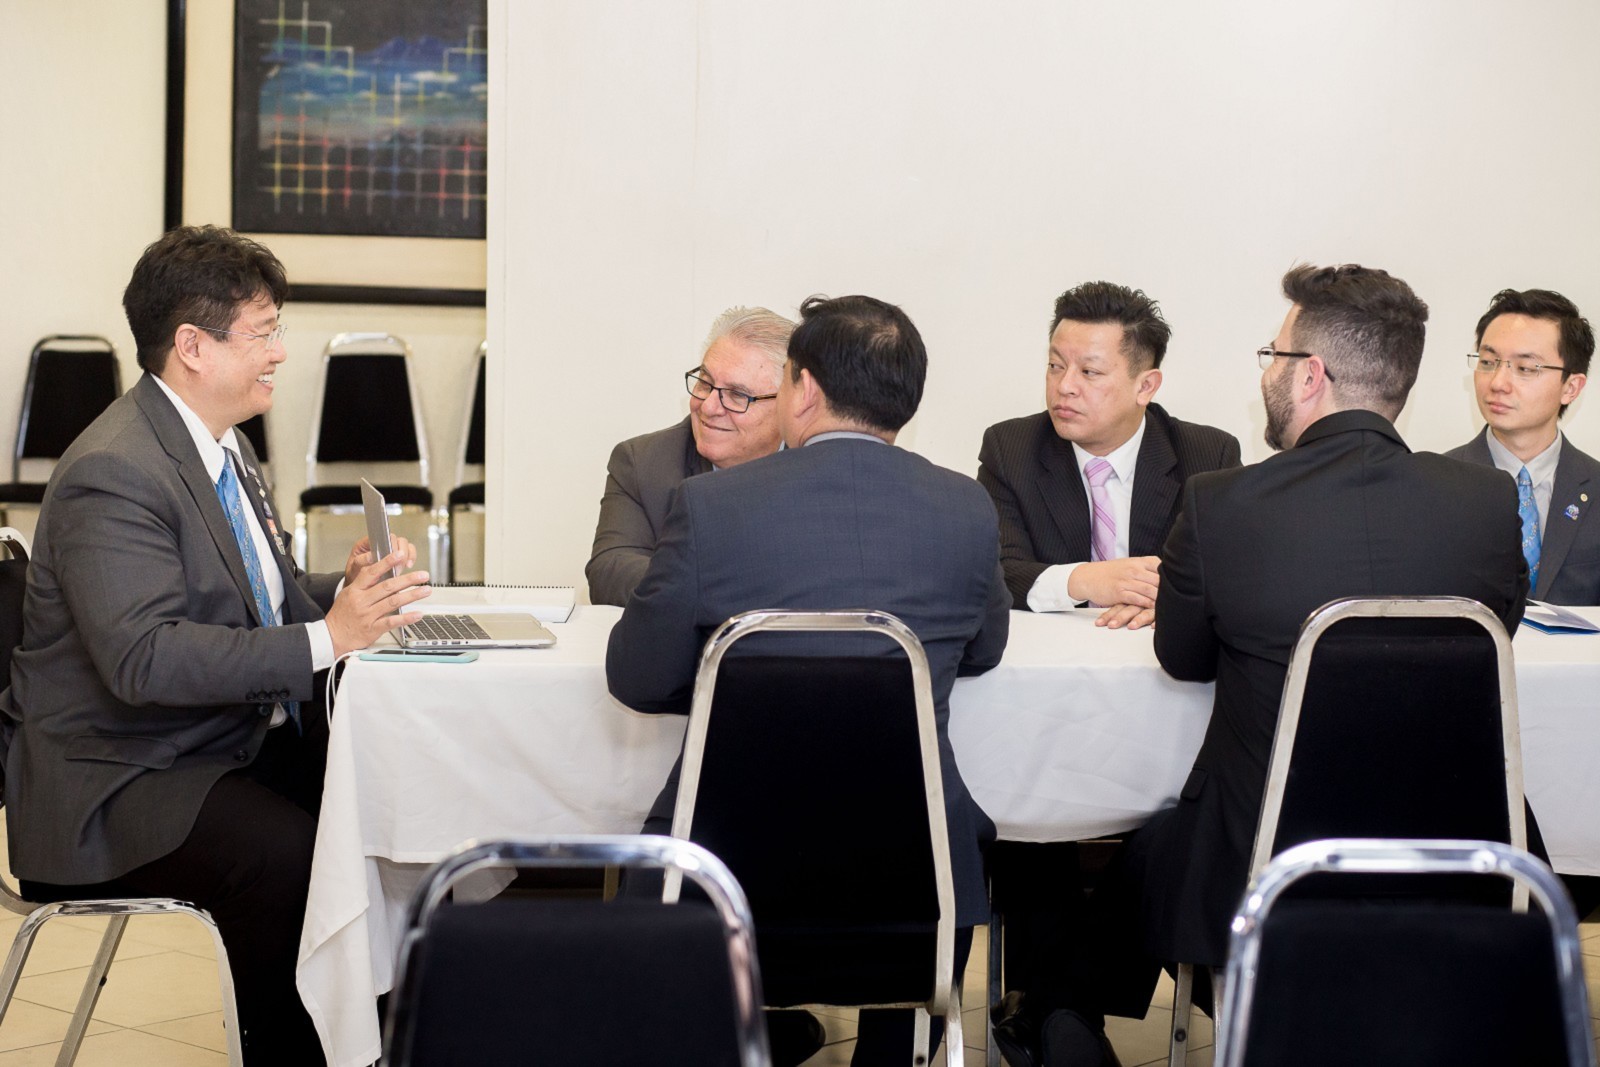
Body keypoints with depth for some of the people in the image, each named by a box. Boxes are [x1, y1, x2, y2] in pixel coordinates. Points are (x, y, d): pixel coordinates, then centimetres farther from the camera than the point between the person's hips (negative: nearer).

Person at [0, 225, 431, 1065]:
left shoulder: (220, 443, 12)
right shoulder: (115, 474, -19)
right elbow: (143, 658, -29)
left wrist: (347, 588, 0)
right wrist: (324, 637, -30)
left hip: (240, 738, 9)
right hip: (117, 780, -9)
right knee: (286, 855, -32)